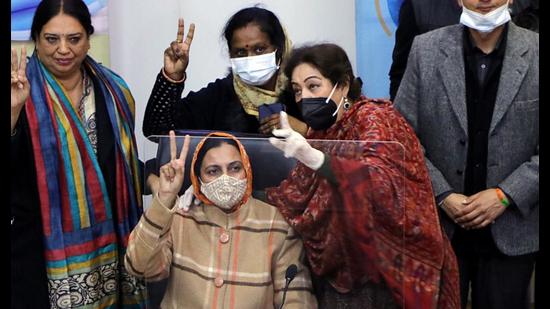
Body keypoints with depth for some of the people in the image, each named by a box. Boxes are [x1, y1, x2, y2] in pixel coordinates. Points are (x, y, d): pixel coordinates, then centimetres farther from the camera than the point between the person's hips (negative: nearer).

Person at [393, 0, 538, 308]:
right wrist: (442, 195, -11)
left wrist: (505, 196, -13)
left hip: (511, 230, 0)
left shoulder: (536, 53, -4)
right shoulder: (426, 50, -3)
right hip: (437, 224, 0)